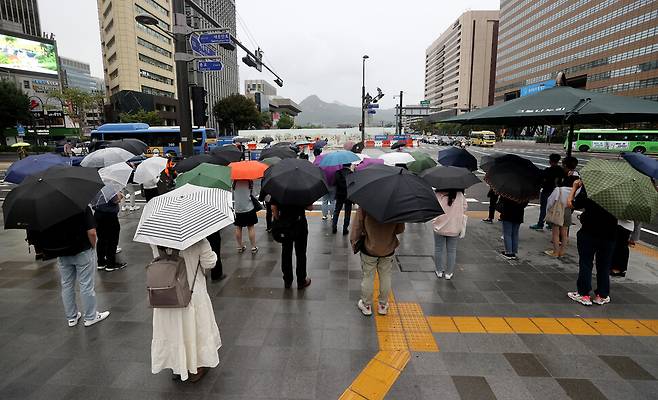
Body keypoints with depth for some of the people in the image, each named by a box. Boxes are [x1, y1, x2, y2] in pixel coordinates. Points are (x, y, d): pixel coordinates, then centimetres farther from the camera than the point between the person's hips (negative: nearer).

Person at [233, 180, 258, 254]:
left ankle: (240, 247, 23)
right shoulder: (249, 180, -12)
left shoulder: (234, 181, -10)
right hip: (248, 207, -1)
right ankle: (253, 247, 13)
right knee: (251, 227, 7)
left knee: (238, 227, 13)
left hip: (237, 208, 1)